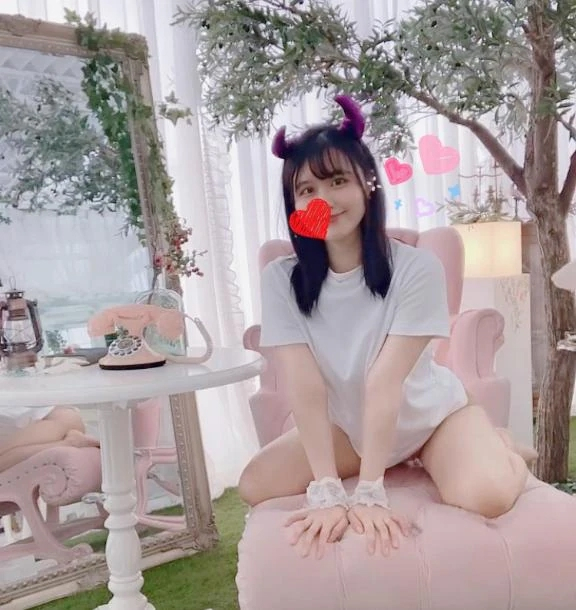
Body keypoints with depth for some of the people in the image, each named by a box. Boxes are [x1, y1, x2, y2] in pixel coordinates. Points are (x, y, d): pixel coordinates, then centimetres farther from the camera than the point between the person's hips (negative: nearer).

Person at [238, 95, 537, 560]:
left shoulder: (417, 268, -26)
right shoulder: (281, 279, -19)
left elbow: (385, 381, -30)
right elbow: (305, 388, -25)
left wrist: (368, 493, -31)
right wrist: (328, 492, -30)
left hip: (430, 414, -3)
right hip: (348, 425, 4)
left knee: (487, 496, -30)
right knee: (255, 487, -12)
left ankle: (502, 448, 11)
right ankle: (401, 461, 10)